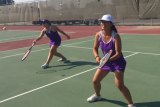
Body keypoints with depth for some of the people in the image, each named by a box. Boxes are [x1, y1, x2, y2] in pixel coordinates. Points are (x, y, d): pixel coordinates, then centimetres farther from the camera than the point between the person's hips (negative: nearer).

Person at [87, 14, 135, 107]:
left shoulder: (115, 36, -25)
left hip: (118, 62, -6)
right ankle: (98, 95, 42)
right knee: (95, 81, 10)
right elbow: (95, 48, 1)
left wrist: (108, 59, -39)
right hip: (106, 61, 6)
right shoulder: (98, 35, -10)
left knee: (120, 85, -15)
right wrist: (97, 57, -18)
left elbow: (118, 53, -25)